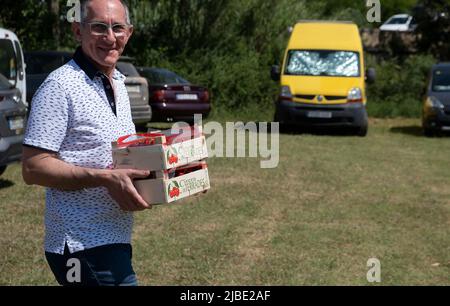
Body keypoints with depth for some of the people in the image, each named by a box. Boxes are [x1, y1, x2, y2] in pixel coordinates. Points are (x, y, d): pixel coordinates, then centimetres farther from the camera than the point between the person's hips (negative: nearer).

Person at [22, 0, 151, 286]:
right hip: (84, 246, -9)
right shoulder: (61, 85, -14)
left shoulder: (119, 83, 13)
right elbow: (33, 168, -17)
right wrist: (105, 177, -25)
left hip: (114, 240, 9)